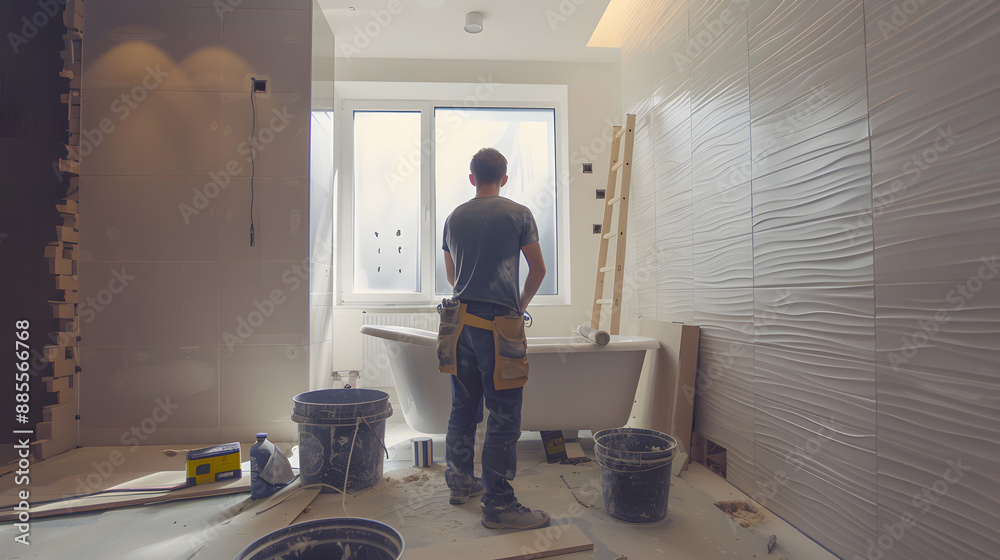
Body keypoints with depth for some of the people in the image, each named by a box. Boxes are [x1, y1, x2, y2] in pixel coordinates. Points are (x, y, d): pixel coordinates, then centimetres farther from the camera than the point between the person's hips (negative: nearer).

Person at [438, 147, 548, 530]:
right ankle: (498, 505, 5)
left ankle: (460, 483, 30)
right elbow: (538, 270, 6)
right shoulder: (518, 214, 0)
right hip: (500, 325, -5)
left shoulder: (454, 218, 13)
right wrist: (522, 304, 23)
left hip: (460, 321, 6)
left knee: (463, 407, 16)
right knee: (504, 416, -1)